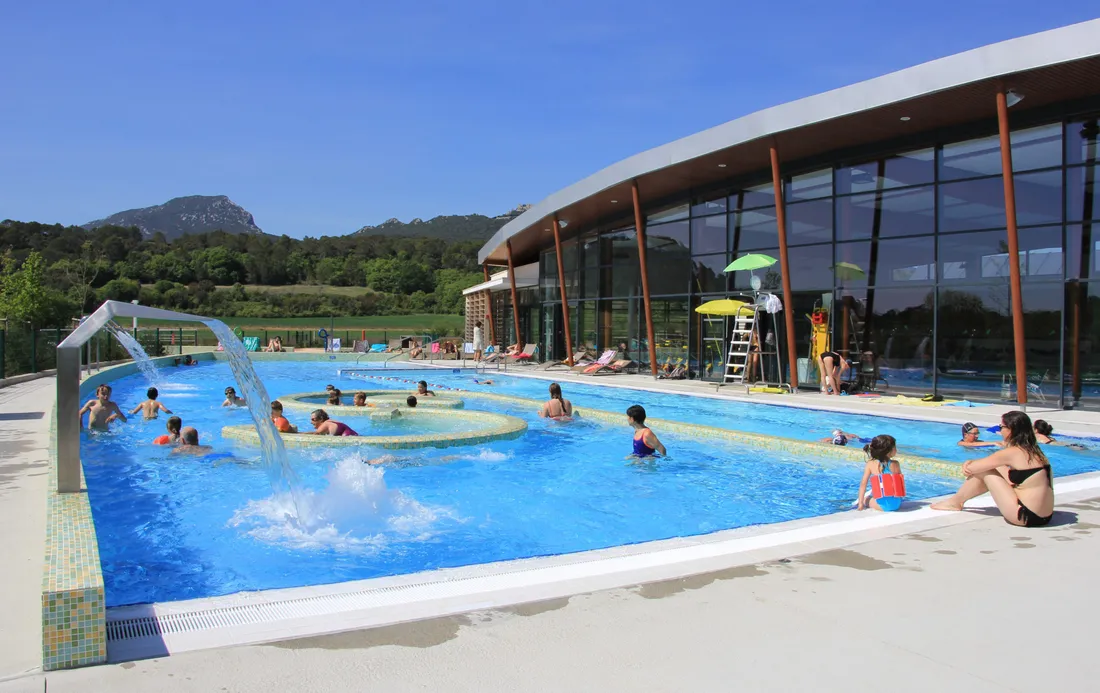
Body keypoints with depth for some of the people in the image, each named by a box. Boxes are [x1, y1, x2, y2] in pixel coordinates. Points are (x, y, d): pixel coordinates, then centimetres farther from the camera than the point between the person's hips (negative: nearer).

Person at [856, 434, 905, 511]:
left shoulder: (870, 464, -1)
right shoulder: (895, 464, 2)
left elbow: (863, 484, 0)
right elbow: (901, 484, 9)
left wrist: (861, 503, 5)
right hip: (897, 503, 3)